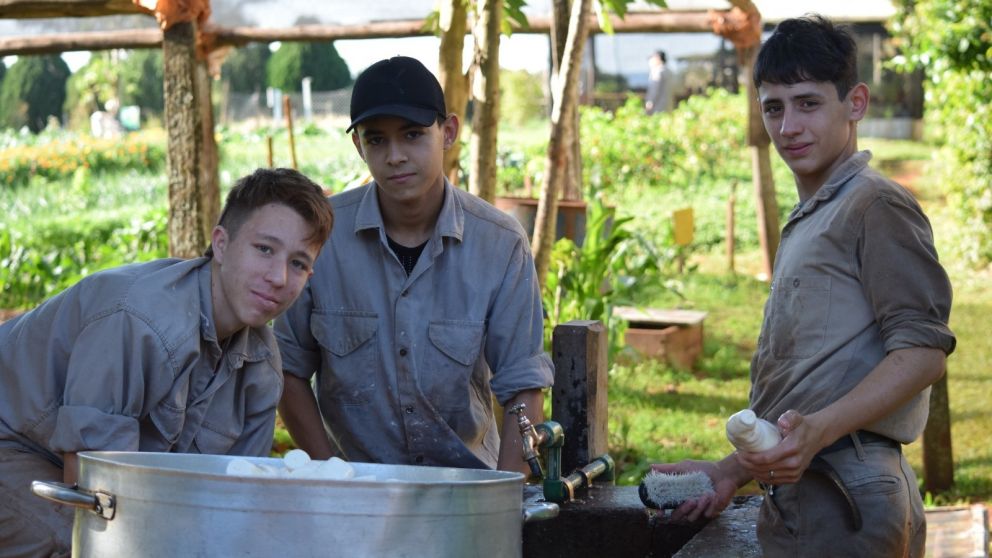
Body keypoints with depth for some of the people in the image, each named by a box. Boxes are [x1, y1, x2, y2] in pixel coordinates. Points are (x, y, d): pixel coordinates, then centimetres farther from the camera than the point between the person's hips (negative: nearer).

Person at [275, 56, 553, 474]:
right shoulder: (320, 233, -5)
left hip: (468, 476, 1)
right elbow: (289, 370, 1)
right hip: (354, 479, -1)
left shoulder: (502, 243, -5)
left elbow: (523, 389, -3)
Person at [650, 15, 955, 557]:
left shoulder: (876, 205, -7)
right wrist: (732, 470, 21)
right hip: (797, 500, 9)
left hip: (844, 503, -9)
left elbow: (923, 350, -17)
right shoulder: (805, 223, 23)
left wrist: (818, 429, -27)